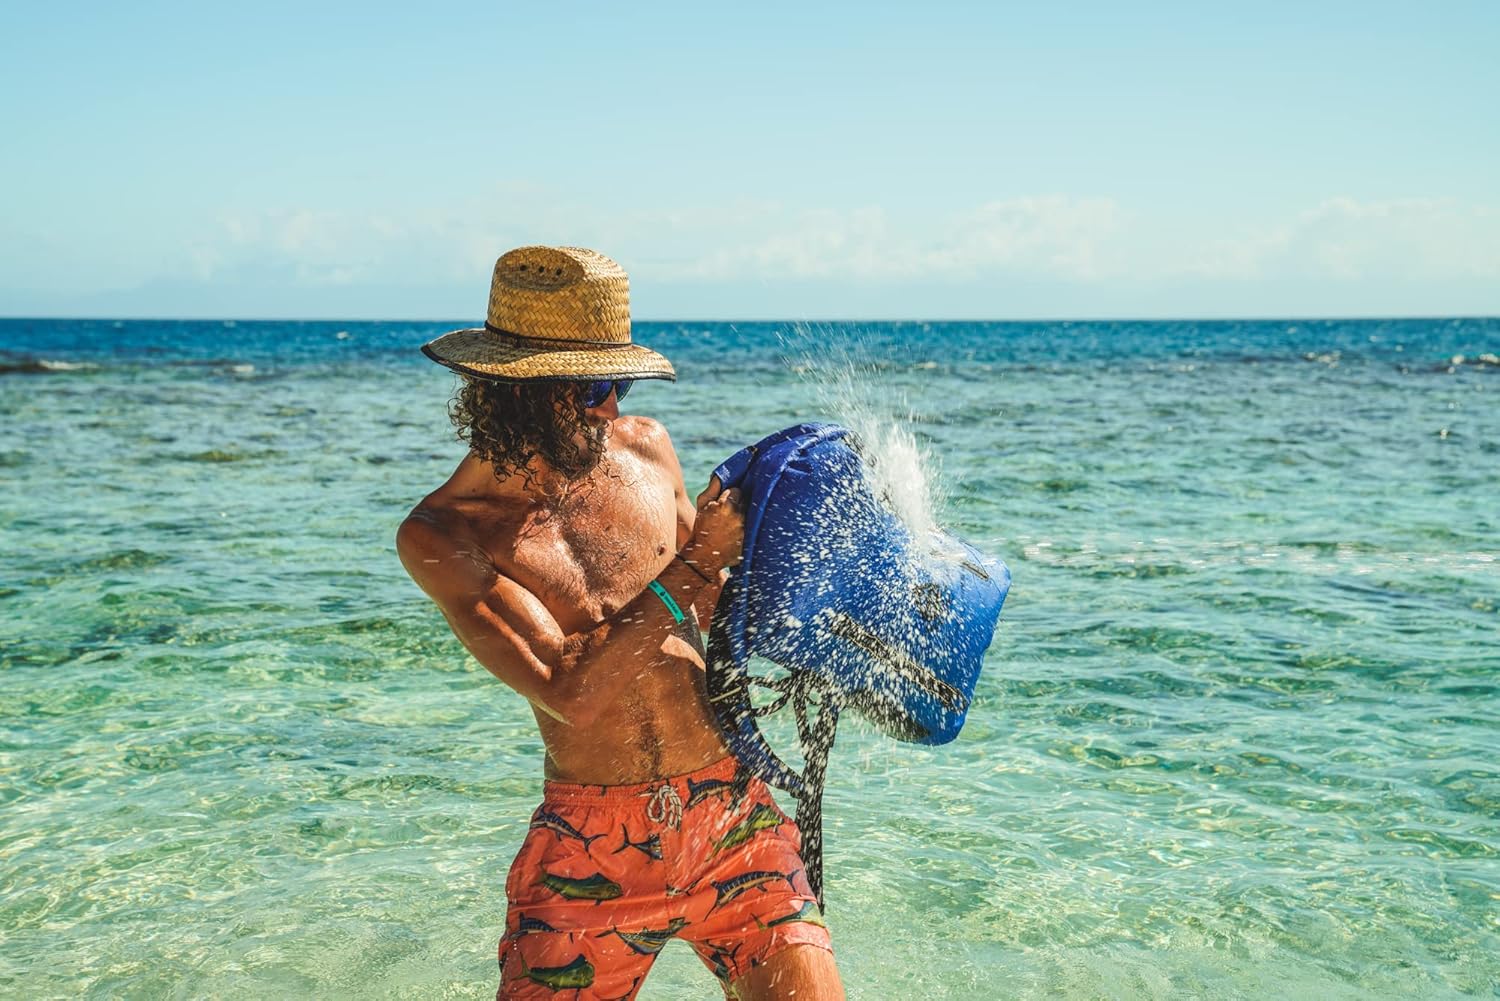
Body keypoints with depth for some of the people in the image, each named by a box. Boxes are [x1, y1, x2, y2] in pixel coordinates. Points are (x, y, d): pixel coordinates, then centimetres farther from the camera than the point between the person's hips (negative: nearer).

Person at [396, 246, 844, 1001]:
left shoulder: (645, 449, 4)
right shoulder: (442, 535, -10)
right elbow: (569, 694, -20)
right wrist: (694, 568, -17)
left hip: (729, 812, 3)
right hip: (589, 843, -3)